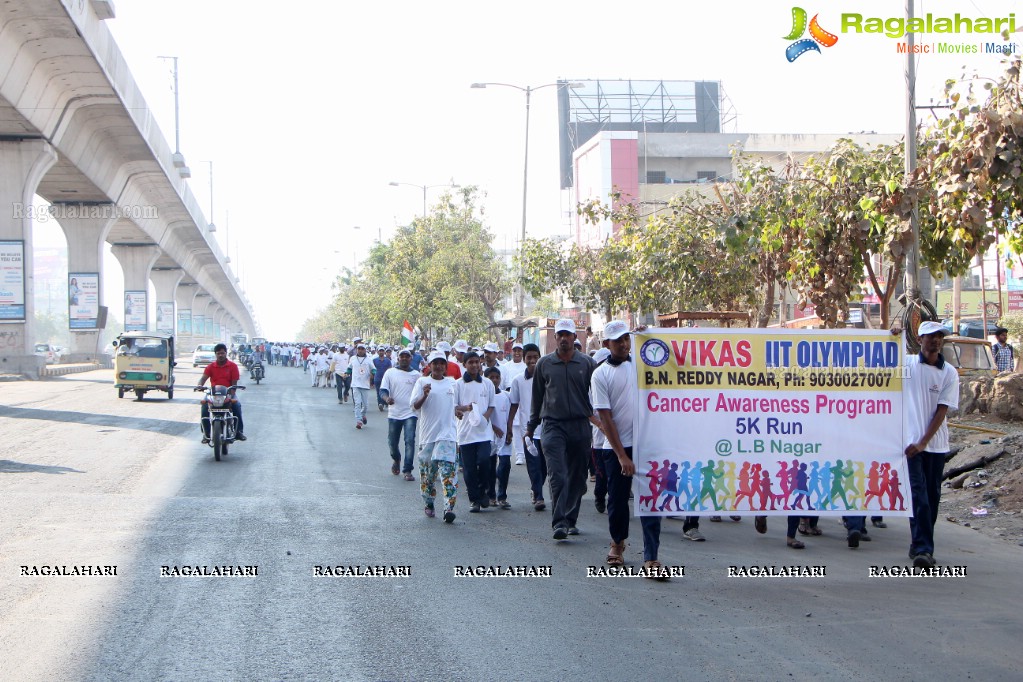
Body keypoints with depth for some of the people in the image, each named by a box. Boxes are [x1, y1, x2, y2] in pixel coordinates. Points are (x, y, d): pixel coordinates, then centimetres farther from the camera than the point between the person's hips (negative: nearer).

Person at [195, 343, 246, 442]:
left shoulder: (232, 366, 3)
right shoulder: (211, 366, 7)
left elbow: (234, 383, -3)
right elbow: (204, 378, -5)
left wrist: (230, 396, -19)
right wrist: (199, 385, -30)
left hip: (228, 393, -1)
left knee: (236, 405, -30)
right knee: (204, 405, -27)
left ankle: (239, 431, -18)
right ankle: (206, 433, -19)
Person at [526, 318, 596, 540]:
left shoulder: (587, 363, 4)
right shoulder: (544, 364, 6)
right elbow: (537, 396, 15)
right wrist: (531, 426, 18)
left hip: (580, 426, 1)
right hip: (553, 424, -1)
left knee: (577, 476, 7)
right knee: (557, 475, -12)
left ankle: (571, 519, 18)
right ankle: (559, 522, -16)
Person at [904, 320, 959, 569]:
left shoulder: (949, 373, 2)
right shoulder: (906, 364, 2)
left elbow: (942, 411, -3)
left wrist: (923, 442, -12)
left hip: (935, 443, 2)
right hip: (910, 441, -2)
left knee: (932, 496, 7)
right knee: (918, 495, -11)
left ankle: (920, 546, 19)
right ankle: (923, 548, -17)